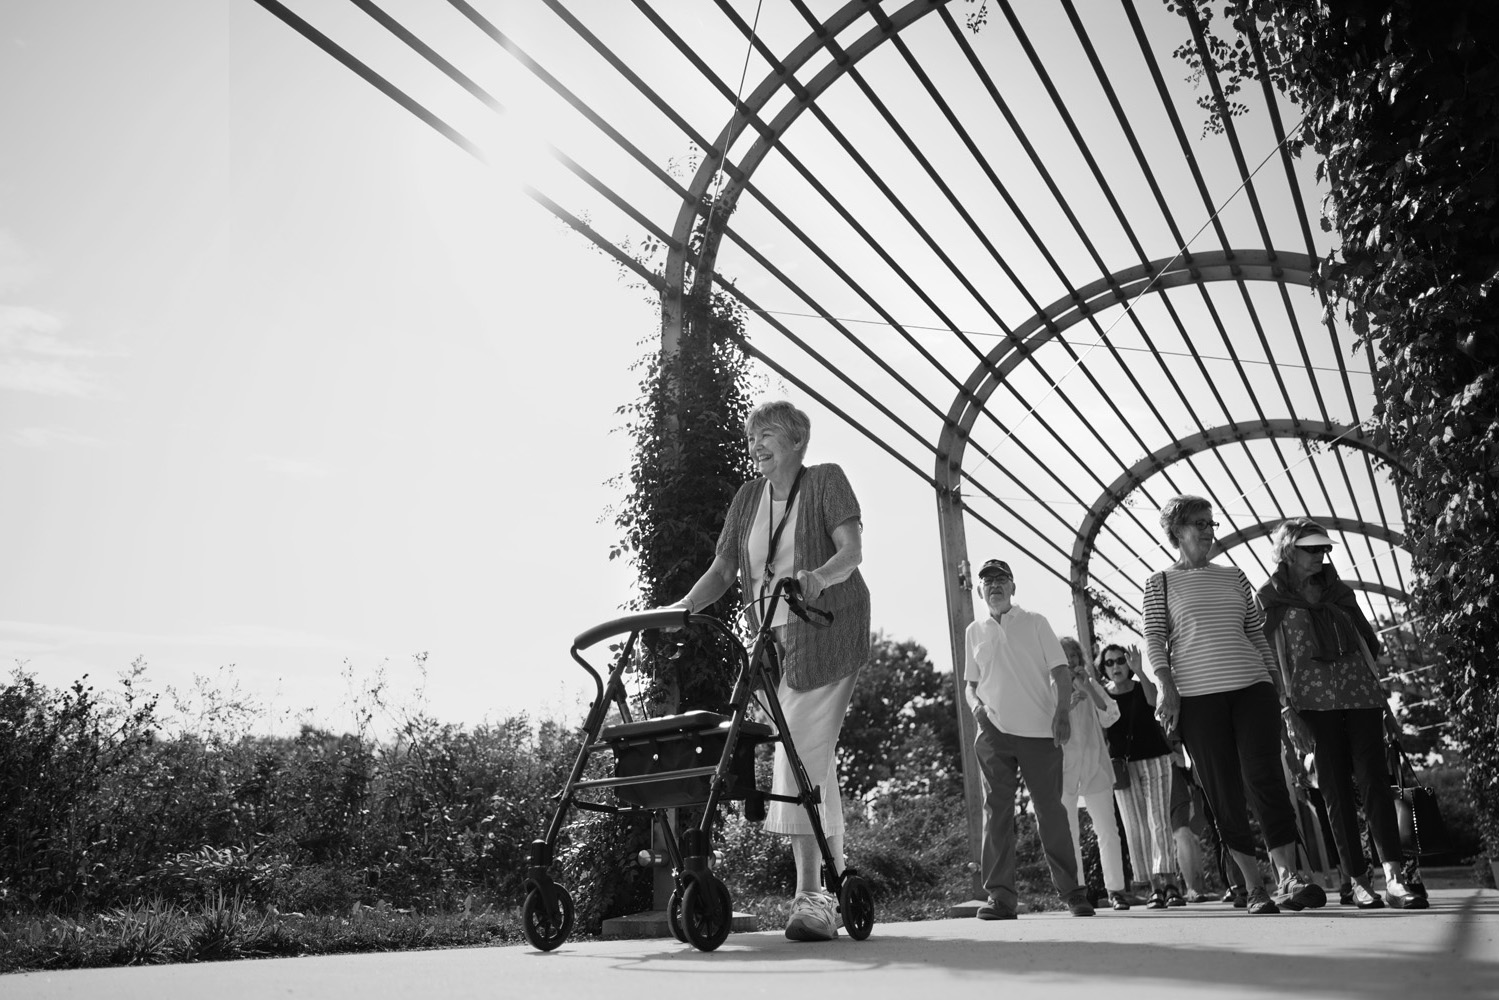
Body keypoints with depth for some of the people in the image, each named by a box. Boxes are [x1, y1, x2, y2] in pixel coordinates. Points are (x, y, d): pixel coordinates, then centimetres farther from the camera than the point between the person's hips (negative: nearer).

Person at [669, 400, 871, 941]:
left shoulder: (826, 481, -1)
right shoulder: (747, 498, 14)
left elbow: (852, 550, -12)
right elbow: (722, 570, 11)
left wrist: (818, 577, -33)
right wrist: (680, 609, -4)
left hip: (826, 636, -6)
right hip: (776, 642, 6)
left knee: (802, 759, -14)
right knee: (817, 764, 10)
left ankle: (810, 895, -7)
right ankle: (833, 891, 20)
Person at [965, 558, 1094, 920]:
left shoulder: (1034, 623, 8)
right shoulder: (974, 632, 16)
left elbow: (1060, 671, 3)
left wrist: (1063, 711, -11)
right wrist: (976, 704, -1)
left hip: (1039, 729, -2)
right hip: (994, 731, 2)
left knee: (1049, 808, 0)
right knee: (997, 810, -4)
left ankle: (1071, 890, 11)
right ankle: (1000, 895, -4)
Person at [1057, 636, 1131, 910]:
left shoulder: (1091, 686, 11)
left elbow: (1110, 716, -3)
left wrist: (1088, 689, -12)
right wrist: (1067, 704, -17)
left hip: (1095, 767, 2)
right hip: (1063, 768, -2)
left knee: (1108, 831, 1)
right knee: (1069, 834, 0)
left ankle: (1115, 889, 10)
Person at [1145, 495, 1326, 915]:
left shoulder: (1234, 576, 18)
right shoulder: (1160, 583, 7)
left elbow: (1258, 634, 19)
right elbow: (1153, 638, -1)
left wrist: (1279, 684, 14)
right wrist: (1166, 686, -13)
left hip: (1252, 686, 2)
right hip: (1196, 695, -2)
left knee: (1263, 775, -14)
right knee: (1223, 793, 0)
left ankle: (1288, 876, -15)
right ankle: (1254, 886, 8)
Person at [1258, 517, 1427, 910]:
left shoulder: (1339, 591, 15)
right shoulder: (1271, 599, 3)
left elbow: (1370, 642, 20)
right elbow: (1270, 660, -1)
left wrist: (1383, 700, 16)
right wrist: (1291, 715, -7)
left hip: (1360, 693, 3)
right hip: (1314, 702, -3)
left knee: (1373, 778, -10)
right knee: (1336, 789, -1)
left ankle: (1394, 878, -16)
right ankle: (1358, 881, 3)